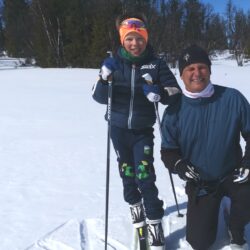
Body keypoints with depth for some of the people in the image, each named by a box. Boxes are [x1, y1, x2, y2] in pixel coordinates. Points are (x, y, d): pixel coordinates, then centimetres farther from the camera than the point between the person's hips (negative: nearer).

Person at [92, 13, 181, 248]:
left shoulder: (156, 64, -7)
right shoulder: (113, 63, -4)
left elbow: (176, 92, -4)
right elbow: (100, 98, -4)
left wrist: (160, 94, -25)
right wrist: (104, 79, -24)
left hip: (143, 130, -2)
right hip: (119, 129, 2)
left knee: (145, 176, -10)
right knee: (127, 173, 14)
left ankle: (155, 224, 1)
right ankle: (135, 206, 39)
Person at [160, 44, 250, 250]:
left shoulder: (232, 99, -14)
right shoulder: (175, 111, -11)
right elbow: (168, 150, -2)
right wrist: (179, 166, -22)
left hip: (233, 175, -1)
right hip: (200, 183, 1)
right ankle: (209, 211, 37)